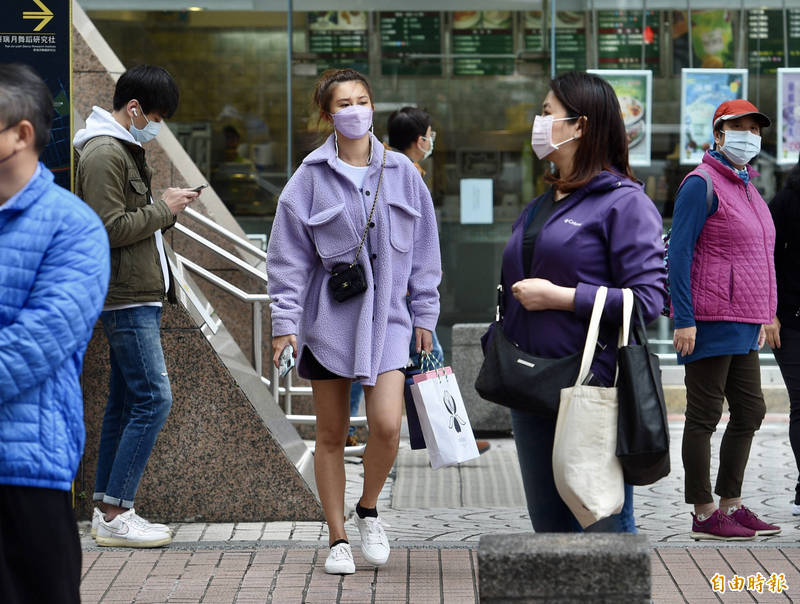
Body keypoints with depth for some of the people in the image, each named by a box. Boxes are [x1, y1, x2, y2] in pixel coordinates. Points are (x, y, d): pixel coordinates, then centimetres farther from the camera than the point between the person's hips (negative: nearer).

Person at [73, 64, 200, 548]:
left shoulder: (125, 150, 20)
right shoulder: (104, 154, -13)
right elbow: (109, 228, -20)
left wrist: (168, 209, 8)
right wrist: (164, 209, -12)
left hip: (139, 297, 11)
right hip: (126, 297, -11)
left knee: (126, 402, 11)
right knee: (154, 399, -13)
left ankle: (108, 509, 15)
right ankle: (115, 514, -10)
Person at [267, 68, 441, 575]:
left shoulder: (401, 172, 4)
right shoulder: (311, 178, -2)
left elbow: (423, 248, 11)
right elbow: (289, 257, -1)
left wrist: (425, 315, 10)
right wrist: (285, 323, -6)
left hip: (386, 315, 1)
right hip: (329, 318, -1)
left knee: (387, 424, -13)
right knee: (332, 434, 5)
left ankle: (369, 509, 14)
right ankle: (338, 539, 18)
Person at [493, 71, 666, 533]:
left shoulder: (624, 202, -7)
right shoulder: (539, 208, 18)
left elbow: (648, 299, -17)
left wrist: (558, 297, -17)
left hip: (595, 391, -8)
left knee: (605, 523, -4)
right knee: (548, 522, 13)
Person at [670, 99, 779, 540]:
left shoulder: (747, 187, 18)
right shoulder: (702, 184, -9)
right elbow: (678, 252, -15)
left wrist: (761, 316, 22)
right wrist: (684, 320, -21)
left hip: (742, 323, 9)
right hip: (711, 321, -9)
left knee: (750, 410, 12)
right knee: (705, 415, -3)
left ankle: (731, 505, 21)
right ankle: (704, 516, 2)